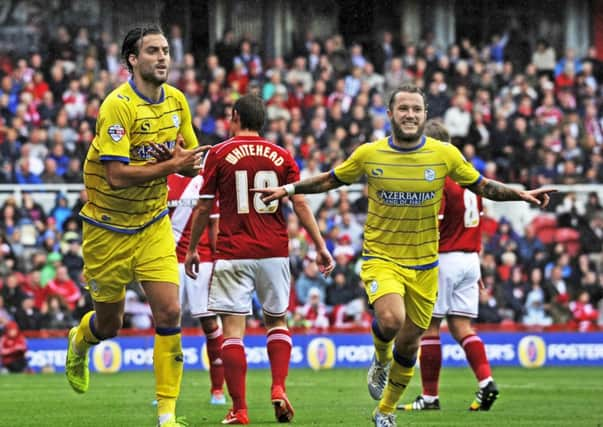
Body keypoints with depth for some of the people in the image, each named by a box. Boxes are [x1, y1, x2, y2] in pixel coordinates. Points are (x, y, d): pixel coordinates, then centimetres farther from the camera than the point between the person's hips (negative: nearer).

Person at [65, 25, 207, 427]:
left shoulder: (176, 101, -1)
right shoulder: (118, 106, -22)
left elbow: (192, 161, 8)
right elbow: (118, 175, -27)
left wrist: (177, 156, -15)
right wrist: (171, 165, -30)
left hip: (153, 224, 4)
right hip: (109, 227, -4)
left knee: (169, 312, -10)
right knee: (109, 324, 10)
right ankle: (79, 343, 48)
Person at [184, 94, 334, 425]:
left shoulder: (218, 154, 0)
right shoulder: (281, 156, 7)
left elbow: (204, 208, 2)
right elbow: (300, 203, 1)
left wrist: (191, 248, 12)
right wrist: (320, 246, 4)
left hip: (233, 254, -3)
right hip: (274, 252, 3)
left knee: (233, 329, -2)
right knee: (277, 322, 18)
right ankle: (278, 388, 0)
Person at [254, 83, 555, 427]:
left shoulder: (445, 154, -5)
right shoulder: (368, 154, -5)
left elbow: (483, 186, 7)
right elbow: (331, 180, 11)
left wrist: (520, 194, -7)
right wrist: (289, 189, 4)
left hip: (424, 266, 2)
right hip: (381, 259, -2)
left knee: (408, 344, 9)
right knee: (391, 320, -30)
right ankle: (381, 361, 7)